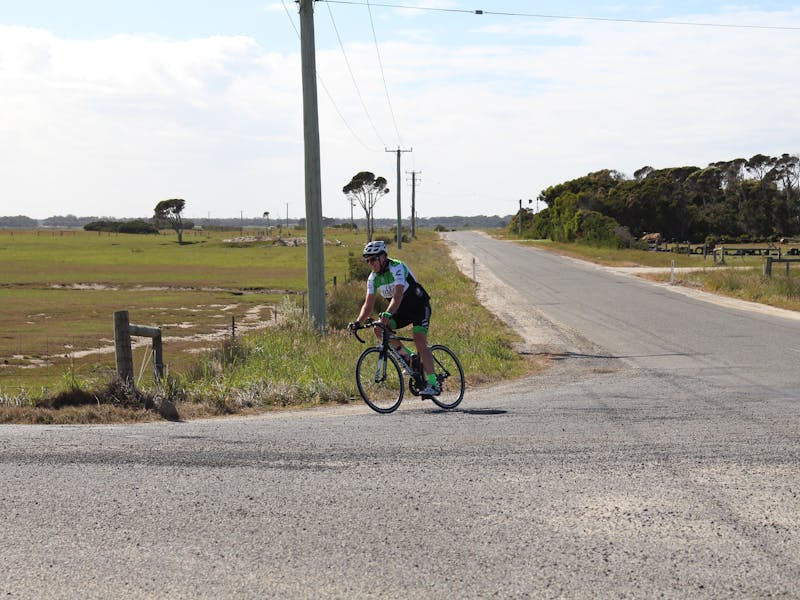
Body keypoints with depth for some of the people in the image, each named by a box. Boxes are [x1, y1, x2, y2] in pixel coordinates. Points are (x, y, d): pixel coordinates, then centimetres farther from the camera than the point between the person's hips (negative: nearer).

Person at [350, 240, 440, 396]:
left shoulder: (397, 268, -26)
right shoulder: (373, 278, -4)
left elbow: (397, 296, -39)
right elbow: (368, 305, -5)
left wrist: (386, 315, -54)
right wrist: (358, 322, -22)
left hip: (419, 306, -7)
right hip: (402, 310, 7)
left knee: (419, 340, -25)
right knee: (379, 329, -16)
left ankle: (433, 383, -23)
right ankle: (408, 358, 1)